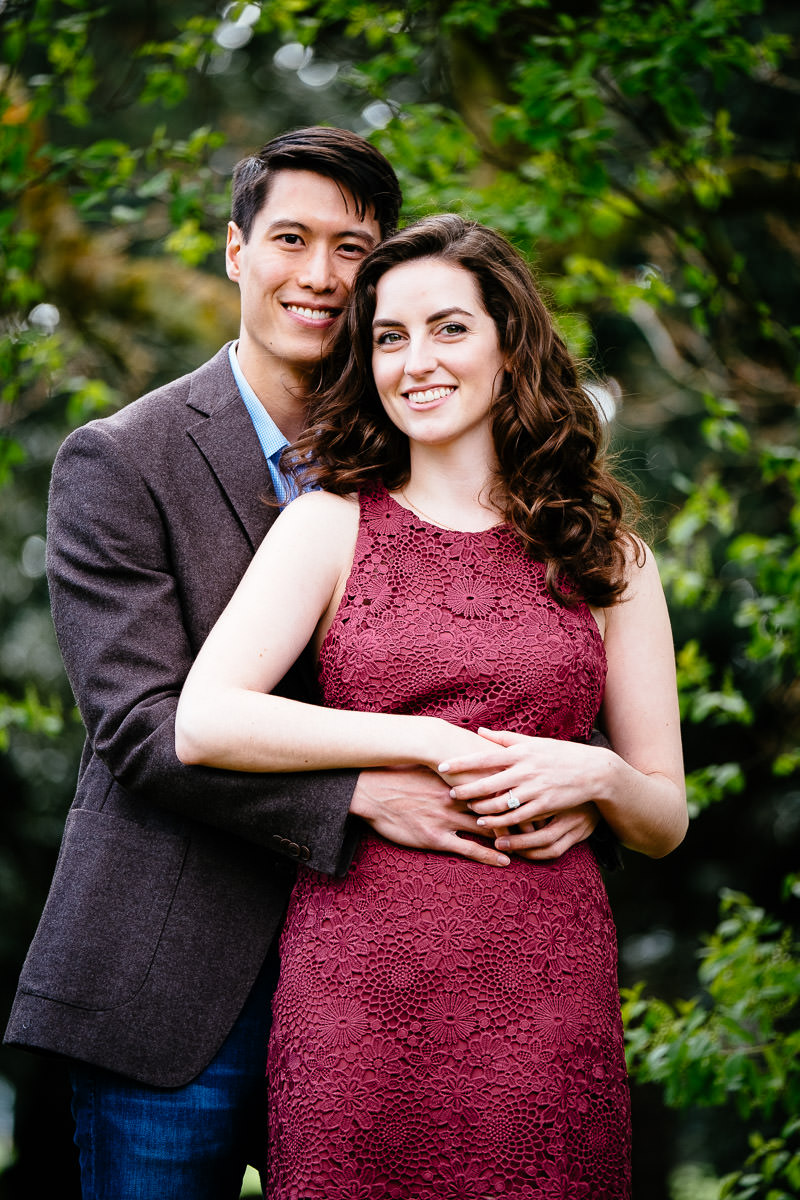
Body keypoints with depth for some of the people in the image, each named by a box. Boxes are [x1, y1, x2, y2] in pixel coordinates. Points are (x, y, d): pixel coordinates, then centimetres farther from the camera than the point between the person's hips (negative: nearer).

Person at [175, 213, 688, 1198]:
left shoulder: (603, 555, 10)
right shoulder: (331, 526, 5)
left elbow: (666, 822, 12)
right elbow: (203, 723, -10)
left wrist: (592, 774, -10)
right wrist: (431, 744, -12)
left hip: (547, 991, 1)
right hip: (360, 984, -1)